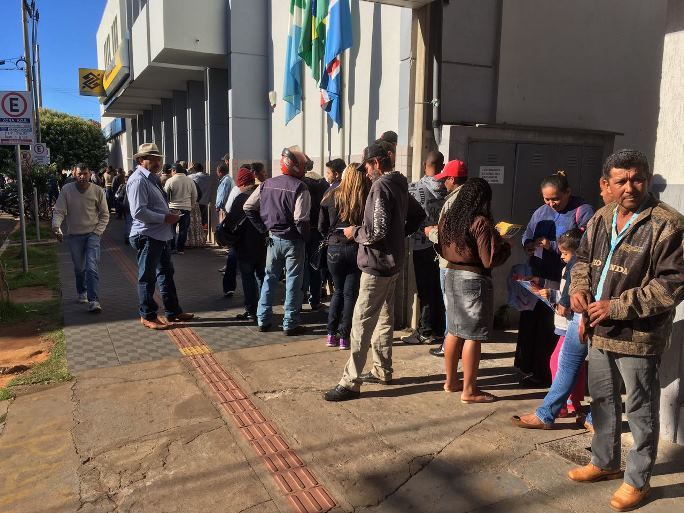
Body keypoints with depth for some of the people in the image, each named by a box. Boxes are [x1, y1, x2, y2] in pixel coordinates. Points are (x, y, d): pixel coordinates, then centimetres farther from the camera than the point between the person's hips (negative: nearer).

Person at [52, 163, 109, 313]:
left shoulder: (98, 191, -3)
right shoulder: (66, 190, -2)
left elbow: (104, 215, 4)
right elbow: (59, 211, -3)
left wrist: (98, 231, -6)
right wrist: (56, 226, -21)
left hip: (92, 234, -2)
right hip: (74, 235, 2)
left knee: (92, 268, -14)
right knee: (79, 268, 14)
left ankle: (93, 300, -17)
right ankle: (82, 292, 38)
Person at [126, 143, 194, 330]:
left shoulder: (152, 178, 15)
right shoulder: (138, 180, -16)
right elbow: (139, 211, -25)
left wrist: (170, 216, 6)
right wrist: (165, 218, -21)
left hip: (161, 235, 10)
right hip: (147, 236, -10)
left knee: (166, 273, 17)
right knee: (148, 277, 2)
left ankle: (173, 311, 30)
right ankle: (148, 316, 16)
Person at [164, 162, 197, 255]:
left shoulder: (170, 181, -8)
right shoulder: (190, 180, 3)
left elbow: (165, 195, -4)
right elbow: (195, 196, 7)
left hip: (173, 208, -2)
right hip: (186, 208, 2)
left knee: (171, 229, 10)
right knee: (183, 230, 6)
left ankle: (172, 248, 10)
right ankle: (180, 249, 8)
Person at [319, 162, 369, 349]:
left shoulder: (332, 195, -2)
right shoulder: (368, 198, -8)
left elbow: (322, 226, 2)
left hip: (334, 248, 2)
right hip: (357, 248, -2)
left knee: (338, 290, 18)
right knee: (350, 293, 8)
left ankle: (331, 334, 17)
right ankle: (344, 337, 10)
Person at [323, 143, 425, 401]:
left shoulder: (381, 186, -17)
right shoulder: (400, 185, 11)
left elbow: (377, 230, -24)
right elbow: (418, 215, 23)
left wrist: (355, 232, -8)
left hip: (377, 264, -10)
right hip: (393, 262, 10)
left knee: (362, 322, -7)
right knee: (384, 317, 18)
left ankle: (351, 382, -3)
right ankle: (382, 370, 29)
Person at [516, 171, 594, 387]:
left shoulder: (583, 211, -6)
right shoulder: (541, 212, 13)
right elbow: (526, 239, 13)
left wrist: (551, 245, -16)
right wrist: (534, 243, -9)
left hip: (562, 281, -6)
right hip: (537, 277, 6)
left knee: (549, 328, 1)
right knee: (529, 321, 12)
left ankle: (541, 373, 16)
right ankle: (526, 366, 29)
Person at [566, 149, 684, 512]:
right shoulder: (601, 218, 7)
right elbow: (584, 258, 18)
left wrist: (617, 306, -21)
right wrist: (579, 288, -2)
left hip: (638, 336, -7)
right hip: (600, 330, 7)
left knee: (640, 411, 8)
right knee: (602, 399, 21)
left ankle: (638, 481, 27)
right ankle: (604, 462, 41)